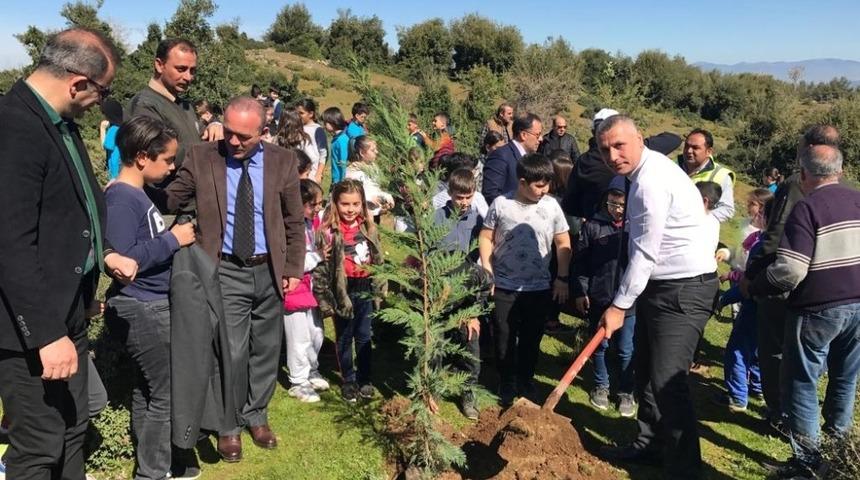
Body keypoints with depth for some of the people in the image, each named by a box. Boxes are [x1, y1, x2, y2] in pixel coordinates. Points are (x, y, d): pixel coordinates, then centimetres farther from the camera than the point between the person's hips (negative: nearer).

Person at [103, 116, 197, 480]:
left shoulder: (137, 194, 10)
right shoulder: (120, 198, -19)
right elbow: (122, 260, -27)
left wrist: (174, 235, 5)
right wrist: (172, 240, -20)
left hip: (151, 305, 10)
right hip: (142, 309, -10)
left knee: (147, 388, 19)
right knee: (167, 393, 1)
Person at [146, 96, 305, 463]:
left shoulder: (282, 161, -2)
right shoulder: (202, 157, -5)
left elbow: (294, 220, 4)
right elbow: (169, 200, -3)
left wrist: (293, 268, 3)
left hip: (269, 270, 2)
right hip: (226, 272, -2)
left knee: (265, 349, 14)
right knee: (231, 352, 1)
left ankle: (256, 415, 34)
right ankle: (228, 425, 23)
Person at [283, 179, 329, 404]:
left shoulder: (313, 221, 5)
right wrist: (317, 256, -20)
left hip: (312, 288, 8)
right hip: (295, 291, -8)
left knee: (317, 334, 20)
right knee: (300, 339, 4)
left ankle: (312, 371, 40)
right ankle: (298, 382, 20)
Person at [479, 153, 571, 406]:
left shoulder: (551, 205, -3)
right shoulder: (501, 204, -8)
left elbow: (563, 243, 5)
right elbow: (486, 238, 1)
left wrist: (562, 278, 3)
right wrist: (487, 272, -5)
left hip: (539, 288, 1)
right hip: (504, 287, -1)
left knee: (532, 339, 12)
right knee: (505, 338, 10)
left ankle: (525, 381, 33)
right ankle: (506, 383, 29)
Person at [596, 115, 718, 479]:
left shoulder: (651, 180, -21)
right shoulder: (645, 171, 10)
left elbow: (644, 253, -20)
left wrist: (620, 305, -13)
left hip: (684, 289, -11)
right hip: (659, 285, 11)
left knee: (667, 380, -8)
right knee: (645, 369, 18)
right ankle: (647, 444, 35)